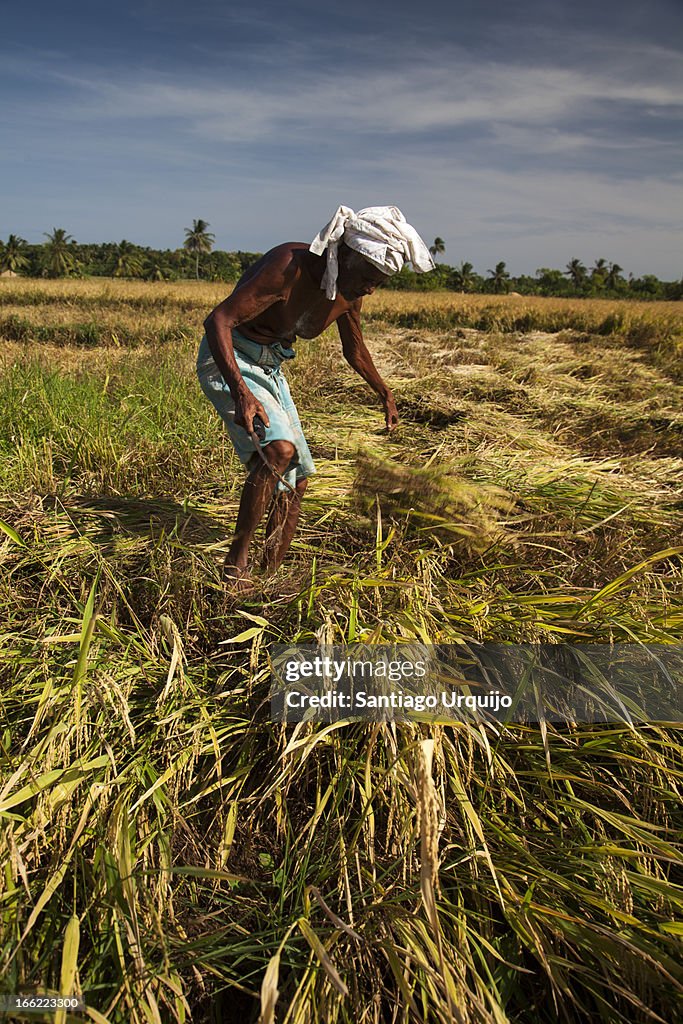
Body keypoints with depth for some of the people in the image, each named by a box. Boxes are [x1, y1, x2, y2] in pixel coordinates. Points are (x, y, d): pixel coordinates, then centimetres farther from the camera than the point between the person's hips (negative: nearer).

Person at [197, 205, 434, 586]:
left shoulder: (349, 293, -2)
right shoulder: (290, 267, -26)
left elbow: (355, 349, 18)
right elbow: (218, 319, -32)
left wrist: (386, 395, 29)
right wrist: (240, 392, -45)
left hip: (271, 366, 8)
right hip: (229, 359, -8)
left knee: (296, 478, 5)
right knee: (279, 450, -28)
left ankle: (272, 573, 16)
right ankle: (237, 562, -15)